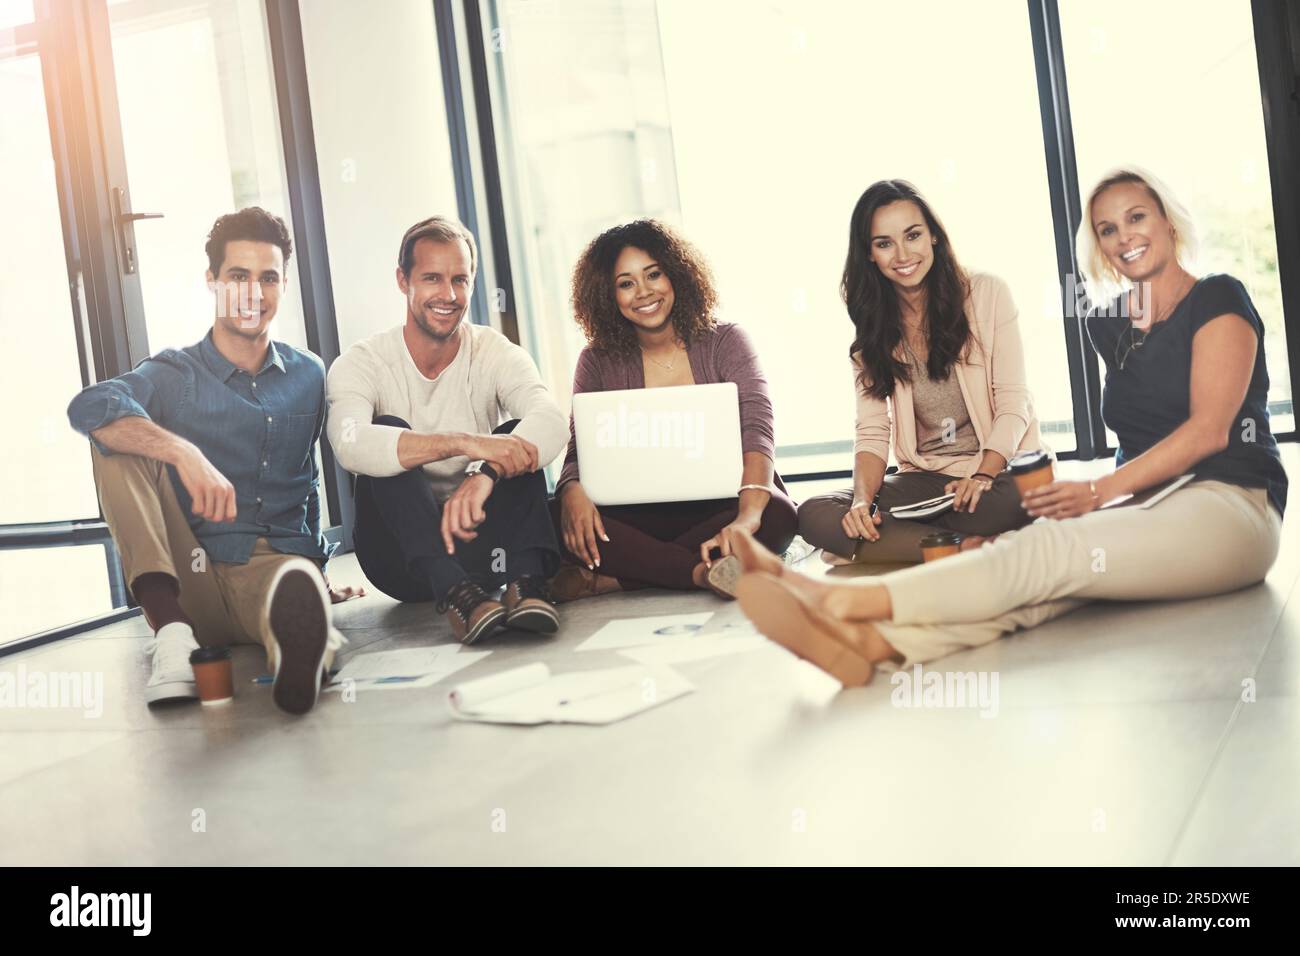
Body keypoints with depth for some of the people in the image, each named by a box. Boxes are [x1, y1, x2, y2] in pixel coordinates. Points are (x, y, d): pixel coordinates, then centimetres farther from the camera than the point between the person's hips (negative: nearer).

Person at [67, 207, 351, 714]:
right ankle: (172, 632, -37)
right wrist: (184, 453, -36)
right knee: (118, 440, -21)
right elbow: (88, 407, -20)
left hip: (276, 563, 0)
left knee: (298, 579, -37)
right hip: (192, 579, 0)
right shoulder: (174, 375, 1)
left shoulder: (309, 375, 12)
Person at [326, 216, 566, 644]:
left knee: (518, 436, -21)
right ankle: (455, 594, -42)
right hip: (403, 554, -1)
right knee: (391, 439, -26)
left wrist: (486, 474, -44)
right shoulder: (360, 364, -8)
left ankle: (526, 584, -37)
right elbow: (351, 443, -32)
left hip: (482, 542, 1)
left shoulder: (496, 352, -2)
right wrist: (463, 443, -44)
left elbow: (551, 420, -24)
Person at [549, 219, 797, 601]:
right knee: (557, 516, -26)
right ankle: (703, 573, -35)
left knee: (777, 514, -34)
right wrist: (572, 490, -30)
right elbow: (579, 451, -2)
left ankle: (608, 578, -32)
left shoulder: (725, 342, -1)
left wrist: (748, 515, -36)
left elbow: (757, 429, -15)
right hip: (643, 517, 1)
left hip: (720, 507, -1)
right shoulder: (598, 362, 5)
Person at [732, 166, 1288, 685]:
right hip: (1144, 505, 5)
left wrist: (1100, 491, -16)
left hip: (1226, 508, -5)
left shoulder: (1217, 300, 0)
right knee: (1039, 565, -30)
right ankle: (869, 640, -59)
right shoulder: (1108, 325, 18)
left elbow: (1209, 429, -9)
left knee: (1048, 548, -34)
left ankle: (837, 600, -51)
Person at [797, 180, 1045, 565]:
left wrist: (983, 476, -22)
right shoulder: (872, 328, 8)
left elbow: (1013, 403, -4)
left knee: (1013, 504, -41)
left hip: (1001, 469, -3)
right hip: (924, 480, 3)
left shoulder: (987, 294, 0)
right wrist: (863, 499, -19)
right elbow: (872, 431, 1)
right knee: (814, 515, -24)